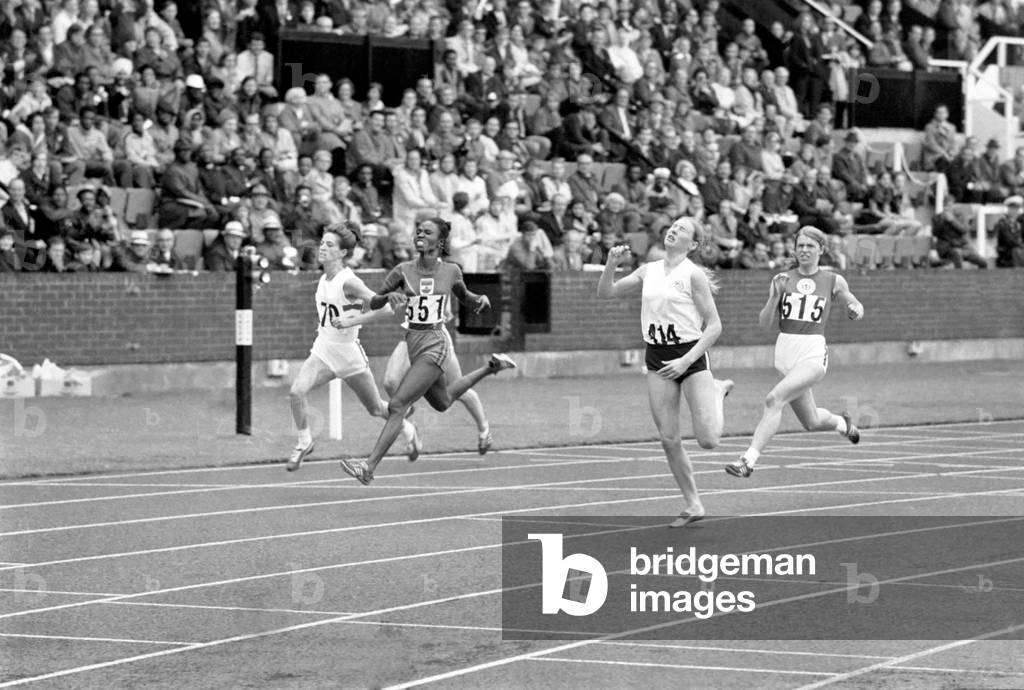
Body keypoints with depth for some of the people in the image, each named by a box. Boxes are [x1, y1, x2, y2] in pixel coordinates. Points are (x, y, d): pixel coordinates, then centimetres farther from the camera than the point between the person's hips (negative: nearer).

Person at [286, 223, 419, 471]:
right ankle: (304, 442, -2)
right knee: (296, 392, -19)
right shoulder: (323, 280, 3)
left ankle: (407, 428, 42)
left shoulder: (348, 281, -20)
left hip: (348, 353, -6)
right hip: (323, 350, 6)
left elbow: (383, 308, -25)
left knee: (375, 408, 13)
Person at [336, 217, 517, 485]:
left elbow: (464, 297, 17)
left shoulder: (451, 271, -3)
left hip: (435, 344, -5)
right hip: (412, 342, 5)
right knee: (443, 402, 26)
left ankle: (369, 467, -16)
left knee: (397, 405, -15)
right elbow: (373, 304, 2)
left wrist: (481, 300, -4)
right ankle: (491, 367, 48)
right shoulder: (404, 271, -2)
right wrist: (389, 296, -19)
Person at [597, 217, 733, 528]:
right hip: (657, 360, 5)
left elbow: (714, 326, -10)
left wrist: (686, 361, -18)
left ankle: (718, 393, 23)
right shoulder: (649, 271, 8)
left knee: (708, 440, -9)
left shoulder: (693, 274, -9)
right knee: (669, 440, 0)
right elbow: (606, 292, 10)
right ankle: (692, 505, 13)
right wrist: (611, 264, -9)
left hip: (691, 356, -5)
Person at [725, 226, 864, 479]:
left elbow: (856, 307, 18)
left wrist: (856, 310, -5)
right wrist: (776, 294, -12)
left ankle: (749, 459, -28)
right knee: (812, 423, 15)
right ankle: (843, 424, 49)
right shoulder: (783, 279, 6)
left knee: (774, 399, -27)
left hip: (814, 352, -4)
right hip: (785, 352, 4)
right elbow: (764, 322, 3)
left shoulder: (833, 281, 3)